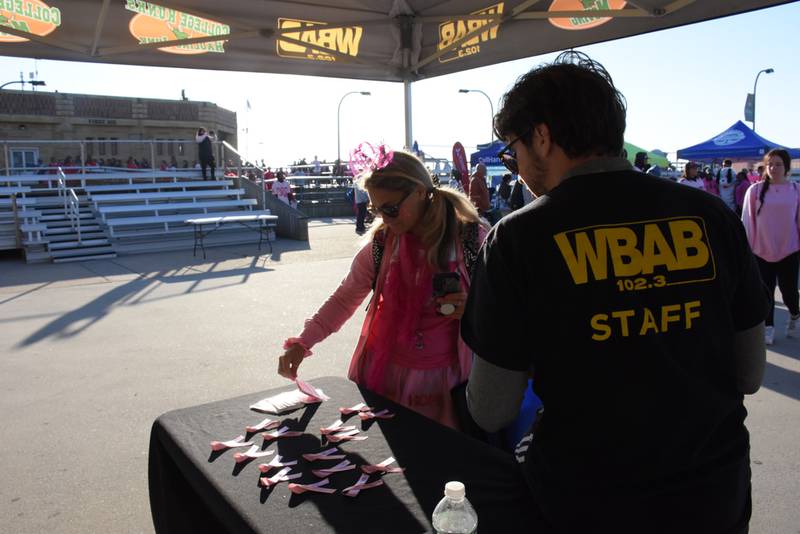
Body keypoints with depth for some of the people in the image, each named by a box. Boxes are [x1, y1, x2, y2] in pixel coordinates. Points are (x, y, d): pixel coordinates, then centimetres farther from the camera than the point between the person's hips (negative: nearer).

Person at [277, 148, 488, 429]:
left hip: (445, 378, -2)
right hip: (386, 375, 2)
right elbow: (343, 300, 5)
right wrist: (301, 343, -7)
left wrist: (471, 308, -21)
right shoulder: (381, 245, -3)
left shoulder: (471, 239, -10)